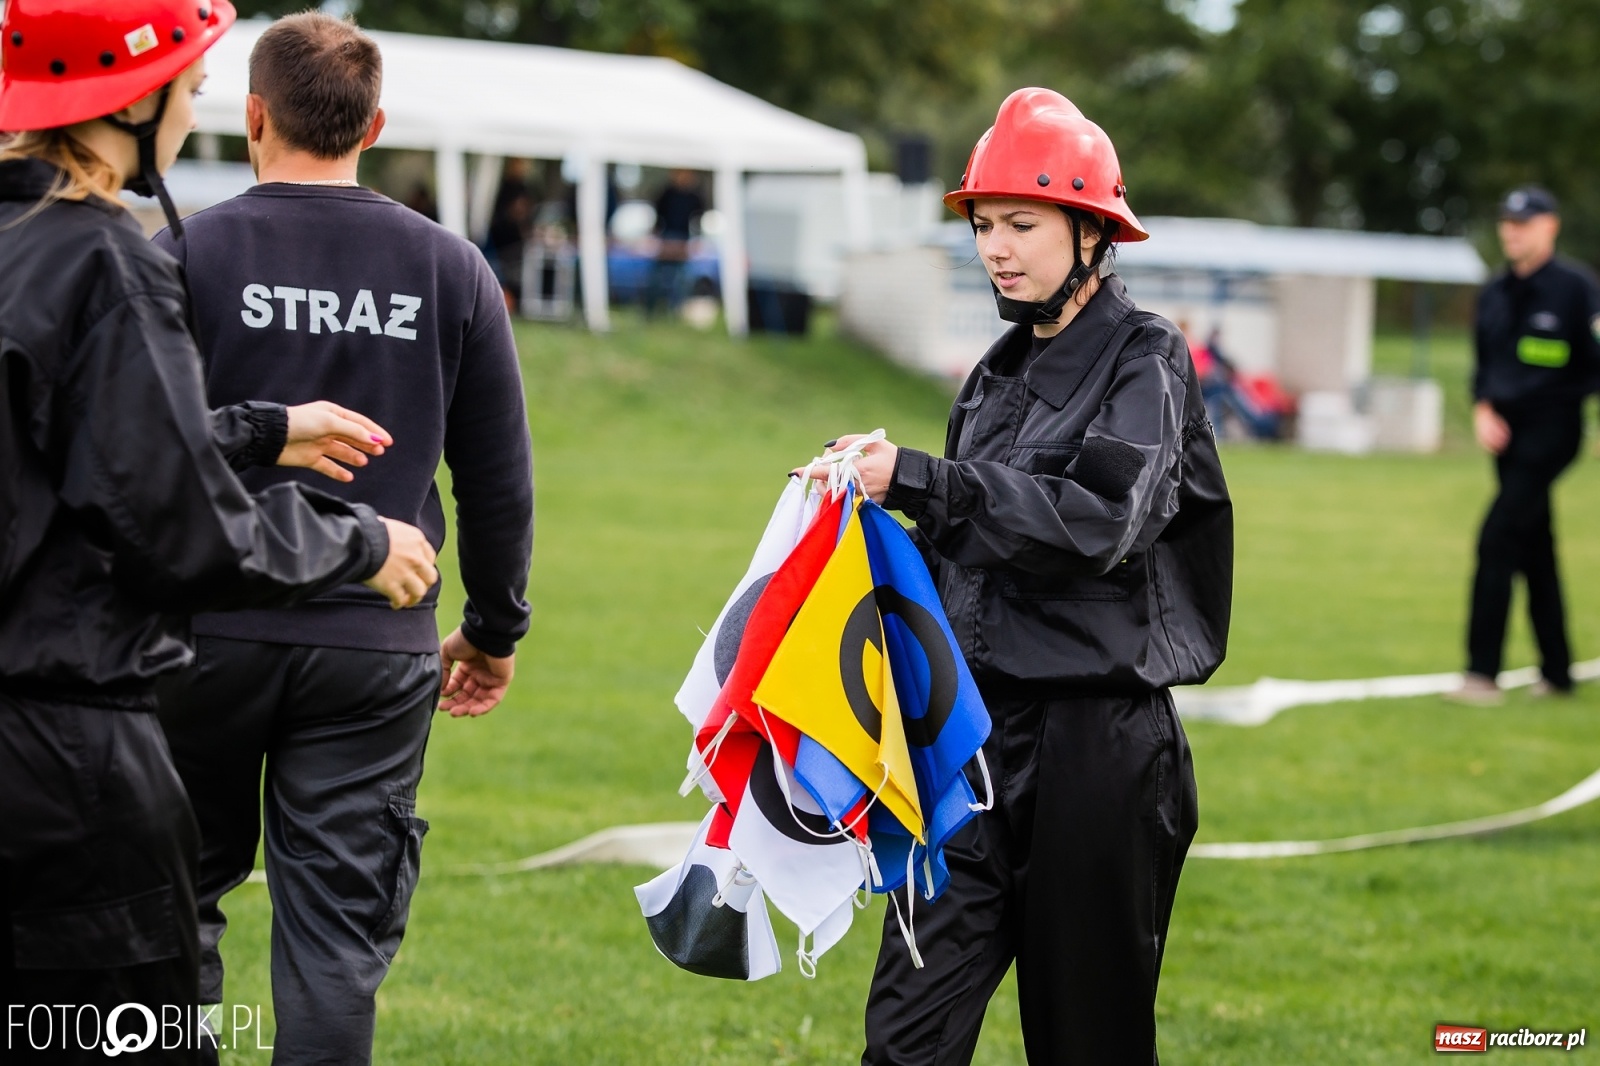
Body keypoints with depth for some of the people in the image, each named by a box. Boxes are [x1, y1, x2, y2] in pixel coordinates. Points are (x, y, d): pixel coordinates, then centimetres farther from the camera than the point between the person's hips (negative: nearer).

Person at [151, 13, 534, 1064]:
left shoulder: (189, 254, -5)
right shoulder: (449, 268, 3)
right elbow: (500, 479, 7)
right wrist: (494, 628, 19)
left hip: (206, 633, -1)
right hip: (378, 644, 1)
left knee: (183, 896, 14)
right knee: (338, 935, 4)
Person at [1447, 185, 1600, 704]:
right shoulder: (1494, 293, 13)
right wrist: (1483, 410, 3)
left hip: (1551, 428, -7)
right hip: (1507, 429, 7)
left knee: (1498, 538, -16)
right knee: (1535, 549, 11)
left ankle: (1483, 672, -17)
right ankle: (1556, 672, 19)